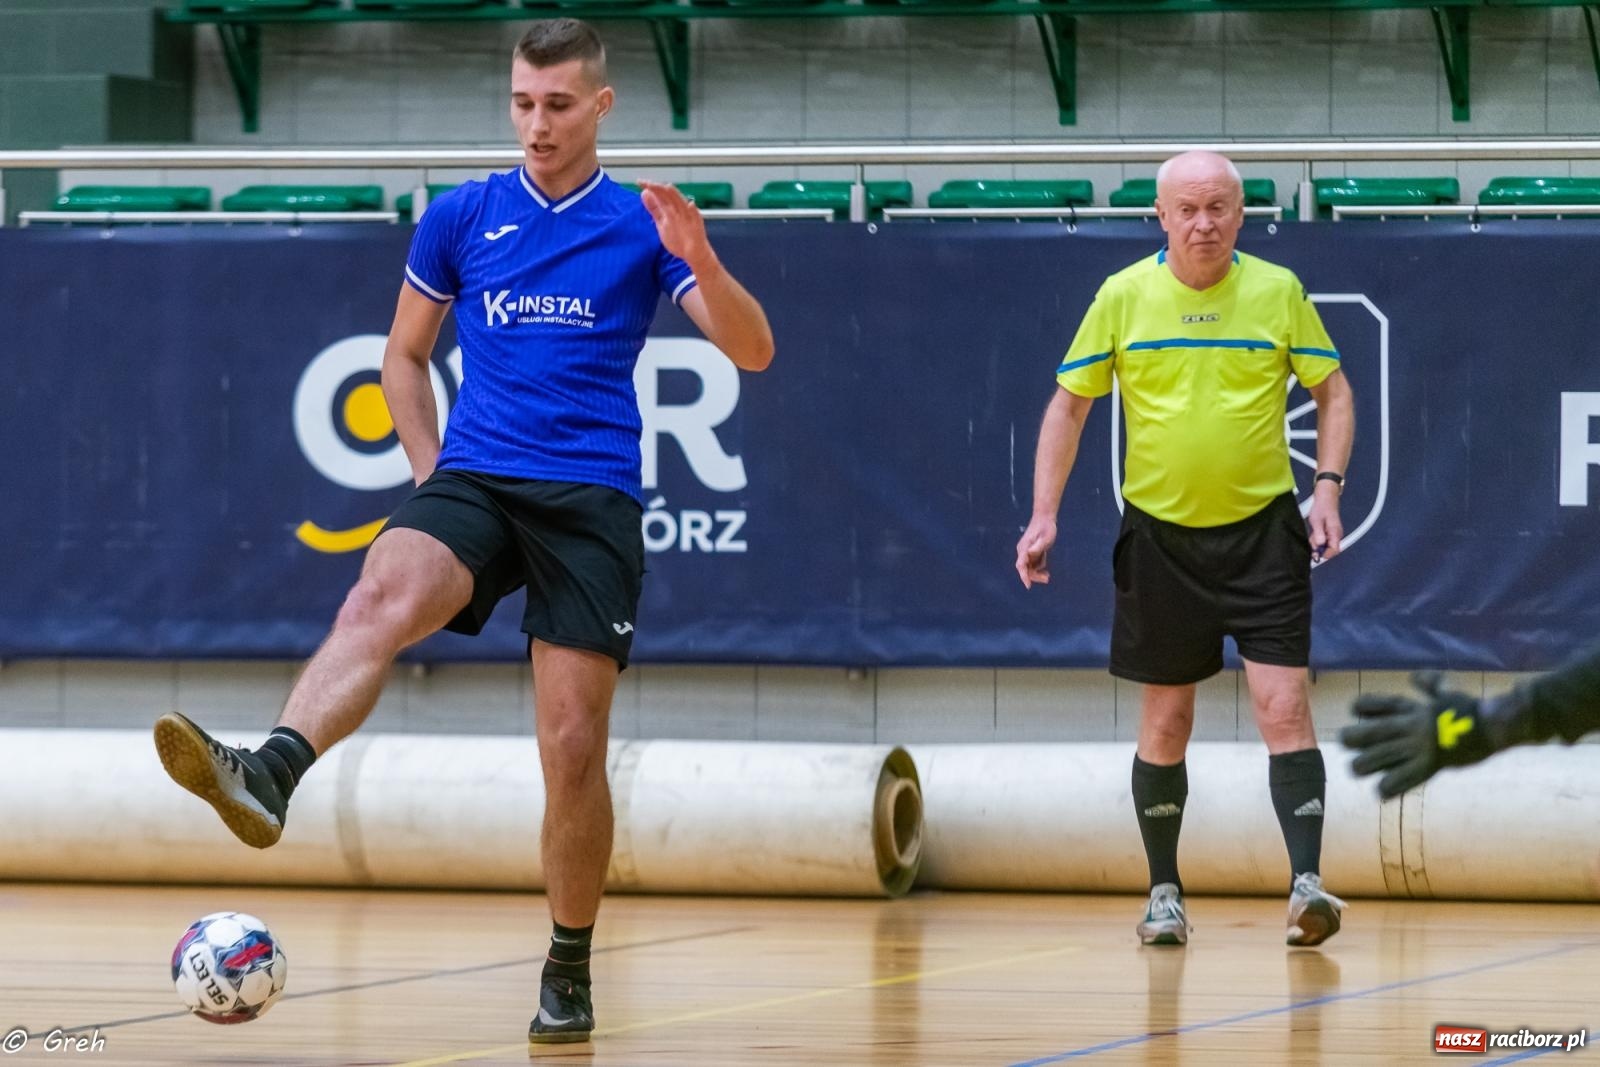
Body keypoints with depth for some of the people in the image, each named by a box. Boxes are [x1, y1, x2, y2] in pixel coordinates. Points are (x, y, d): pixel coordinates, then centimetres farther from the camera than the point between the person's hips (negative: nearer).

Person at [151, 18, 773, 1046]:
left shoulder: (641, 226, 5)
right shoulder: (461, 217, 10)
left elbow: (752, 352, -4)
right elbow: (405, 355, 22)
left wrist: (699, 260, -21)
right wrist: (428, 466, 7)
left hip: (591, 498, -1)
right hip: (474, 480, 1)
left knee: (573, 744, -4)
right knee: (381, 599, -31)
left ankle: (570, 974, 14)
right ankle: (266, 777, -55)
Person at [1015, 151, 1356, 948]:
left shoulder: (1278, 291, -2)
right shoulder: (1123, 297, -2)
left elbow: (1332, 391, 8)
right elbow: (1069, 405, 6)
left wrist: (1328, 484, -7)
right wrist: (1044, 517, -1)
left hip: (1263, 530, -1)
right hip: (1160, 532, 1)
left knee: (1284, 708, -12)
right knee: (1166, 720, 7)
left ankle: (1306, 882, -16)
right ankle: (1164, 891, 18)